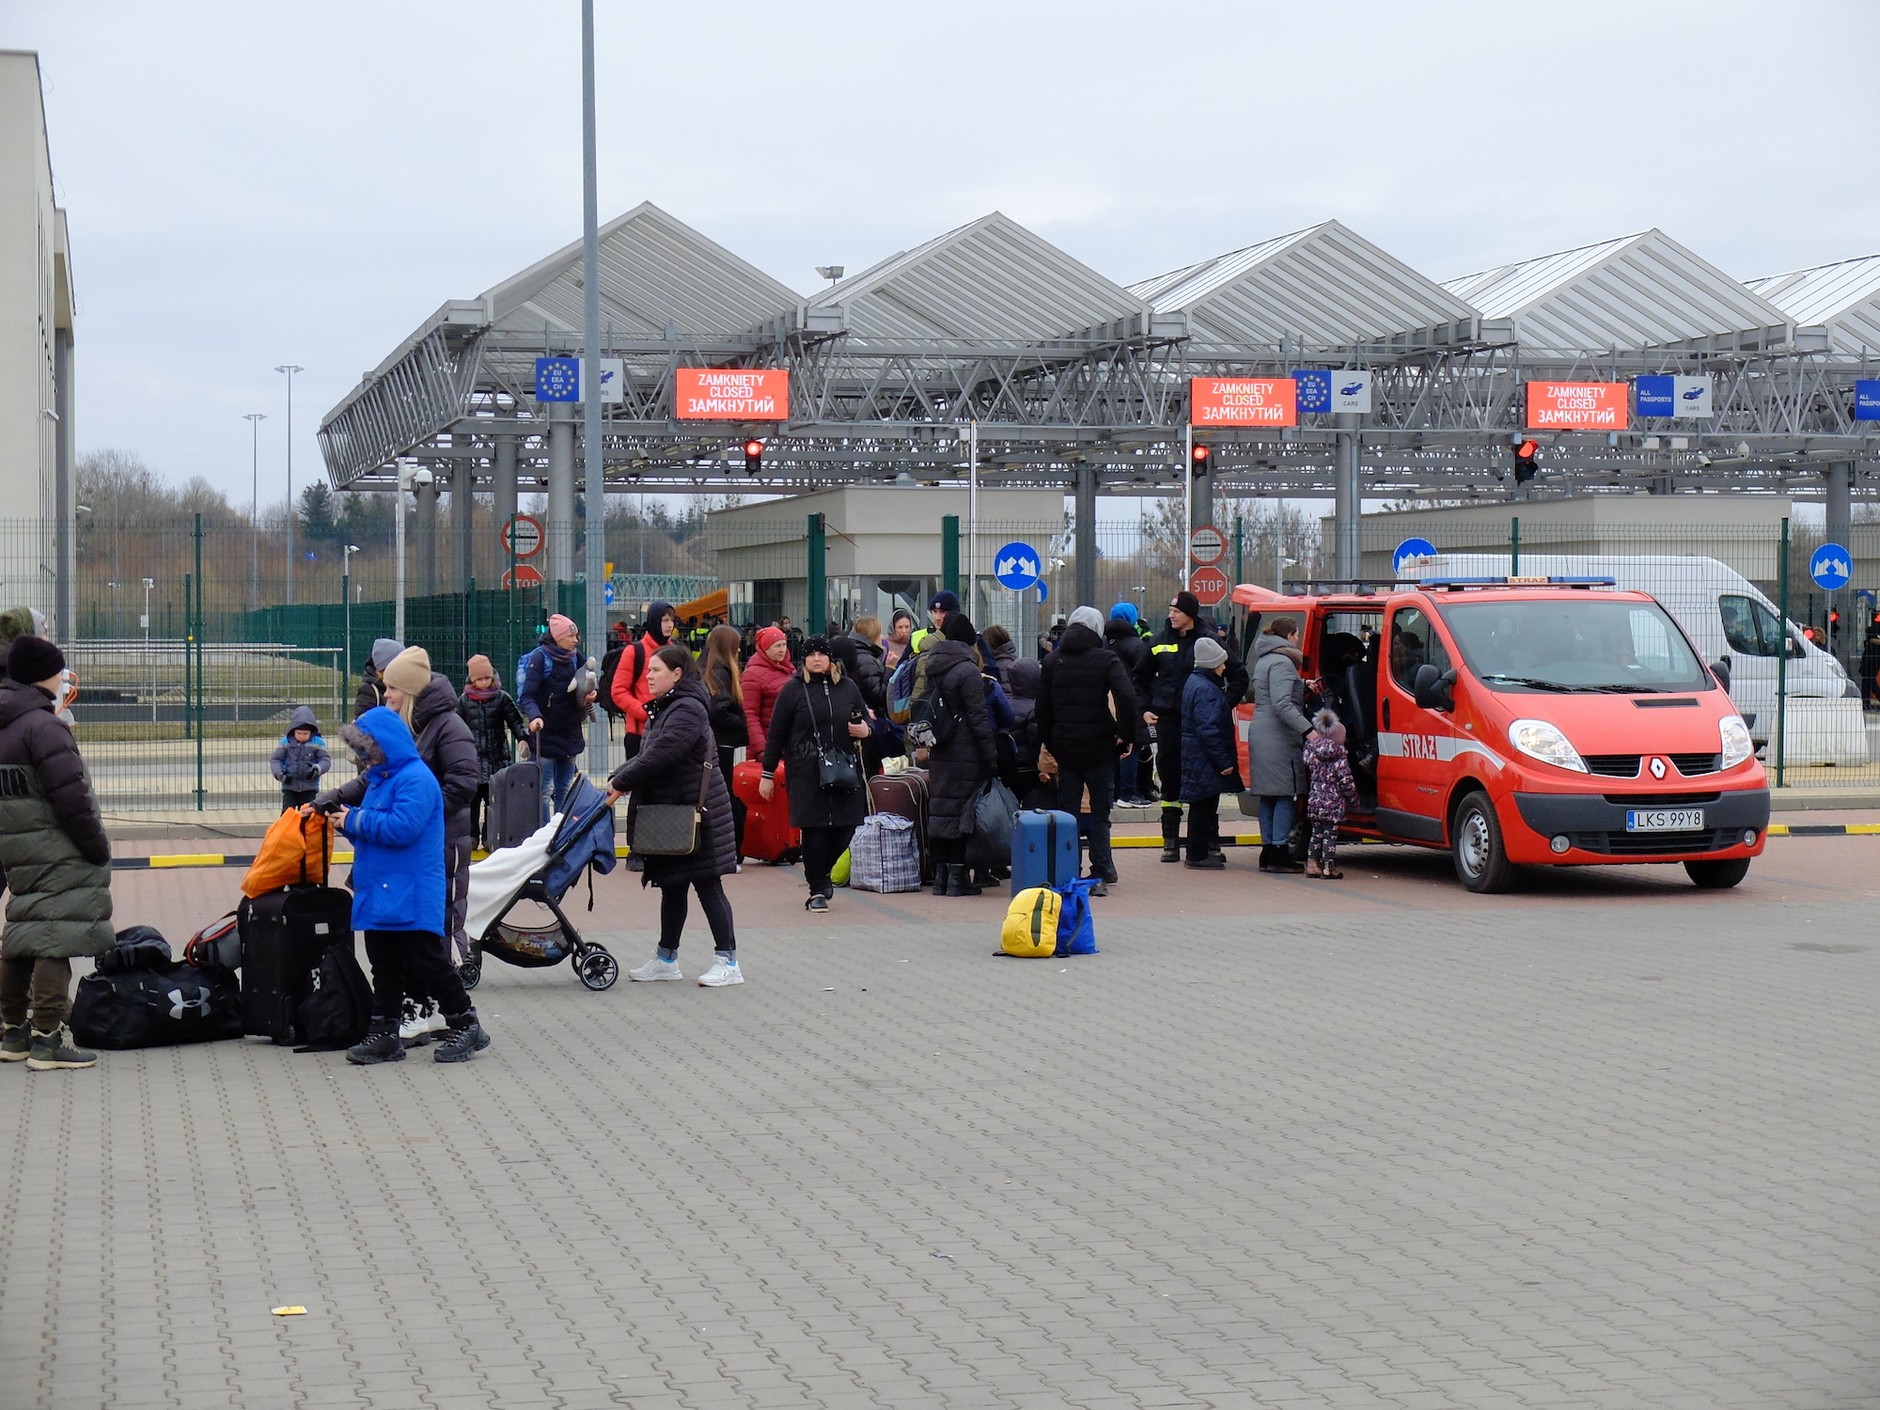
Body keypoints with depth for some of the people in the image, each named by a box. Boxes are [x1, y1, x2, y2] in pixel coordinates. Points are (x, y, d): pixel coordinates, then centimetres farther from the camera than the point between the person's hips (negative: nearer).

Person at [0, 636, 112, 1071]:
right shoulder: (42, 726, -16)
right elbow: (71, 797, -20)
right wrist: (99, 847, -11)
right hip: (57, 854, -9)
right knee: (55, 937, -8)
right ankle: (48, 1038, -10)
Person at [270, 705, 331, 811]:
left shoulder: (317, 743, -5)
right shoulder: (286, 742, -3)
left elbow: (326, 759, -4)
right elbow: (275, 760, 2)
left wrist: (317, 768, -25)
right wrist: (279, 773, -16)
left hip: (309, 787, -1)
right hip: (289, 787, 1)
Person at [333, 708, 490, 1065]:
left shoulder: (416, 779, -15)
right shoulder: (380, 780, 17)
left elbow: (402, 827, -26)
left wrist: (356, 821, -16)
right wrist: (347, 820, 3)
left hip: (412, 897, -10)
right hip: (378, 894, 10)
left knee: (429, 962, -4)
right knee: (384, 966, 11)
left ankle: (466, 1026, 5)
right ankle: (384, 1034, 16)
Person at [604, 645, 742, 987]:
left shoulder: (687, 709, -17)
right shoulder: (664, 707, 15)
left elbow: (661, 755, -25)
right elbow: (646, 754, 17)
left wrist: (621, 784, -19)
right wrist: (617, 778, 1)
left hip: (694, 811, -10)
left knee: (707, 885, -6)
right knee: (672, 885, 15)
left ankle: (728, 962, -3)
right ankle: (666, 959, 23)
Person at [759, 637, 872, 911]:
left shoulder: (847, 687, 10)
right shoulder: (794, 690, 1)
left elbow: (866, 720, 22)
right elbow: (776, 734, 2)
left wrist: (865, 730, -3)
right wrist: (767, 774, 0)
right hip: (807, 772, -3)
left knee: (845, 828, 2)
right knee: (814, 830, -4)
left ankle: (822, 873, 29)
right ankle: (817, 890, 5)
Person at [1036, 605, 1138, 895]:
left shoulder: (1052, 661, 6)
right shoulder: (1105, 659, -5)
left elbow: (1043, 705, 5)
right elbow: (1126, 696, -18)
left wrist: (1047, 741, 11)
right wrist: (1127, 736, -11)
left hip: (1064, 747, 2)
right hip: (1099, 746, -2)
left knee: (1067, 813, 8)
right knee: (1099, 812, 5)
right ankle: (1101, 874, 1)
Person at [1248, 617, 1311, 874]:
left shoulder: (1264, 660, 20)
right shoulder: (1282, 662, -11)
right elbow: (1282, 704, -22)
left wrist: (1303, 688, 20)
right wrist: (1307, 730, -28)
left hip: (1260, 735, 10)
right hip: (1279, 738, -10)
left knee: (1269, 796, 11)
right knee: (1285, 795, -7)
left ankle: (1268, 849, 13)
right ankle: (1279, 852, -9)